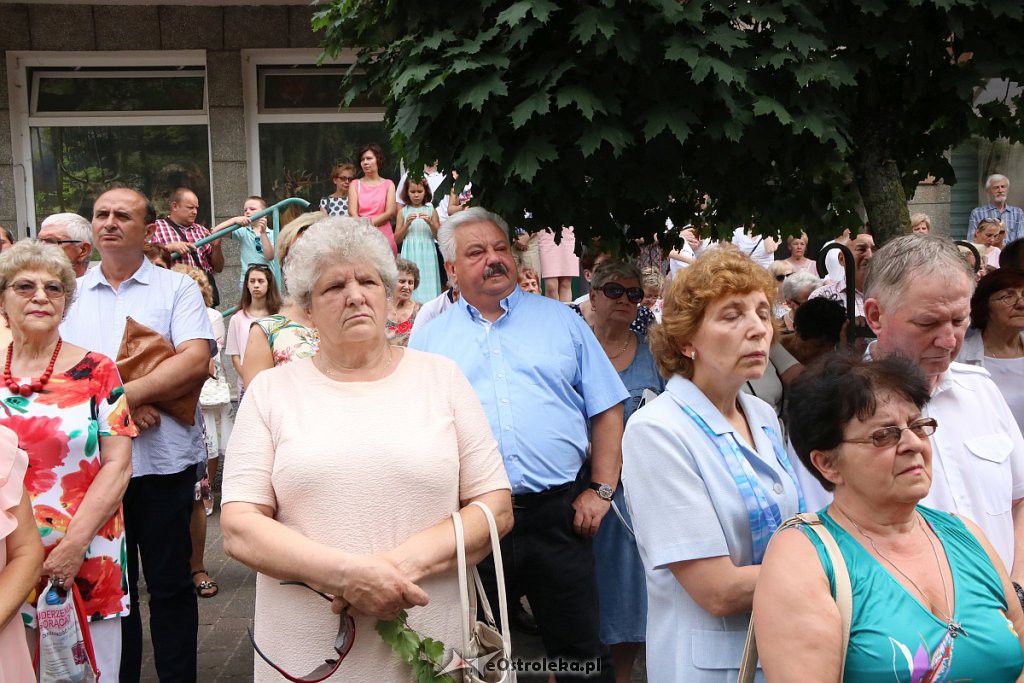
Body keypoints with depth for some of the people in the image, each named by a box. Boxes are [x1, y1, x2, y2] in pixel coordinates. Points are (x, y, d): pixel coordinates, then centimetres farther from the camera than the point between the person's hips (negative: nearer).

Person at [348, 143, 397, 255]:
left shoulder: (388, 184, 10)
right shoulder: (355, 184, 12)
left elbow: (390, 212, -1)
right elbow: (352, 212, 1)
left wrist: (369, 223, -11)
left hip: (383, 236, 0)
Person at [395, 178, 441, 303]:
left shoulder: (431, 211, 5)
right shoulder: (403, 212, 6)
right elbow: (397, 239, 4)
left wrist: (430, 223, -12)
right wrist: (407, 224, -9)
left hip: (427, 254, 0)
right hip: (410, 254, 0)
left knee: (427, 282, -4)